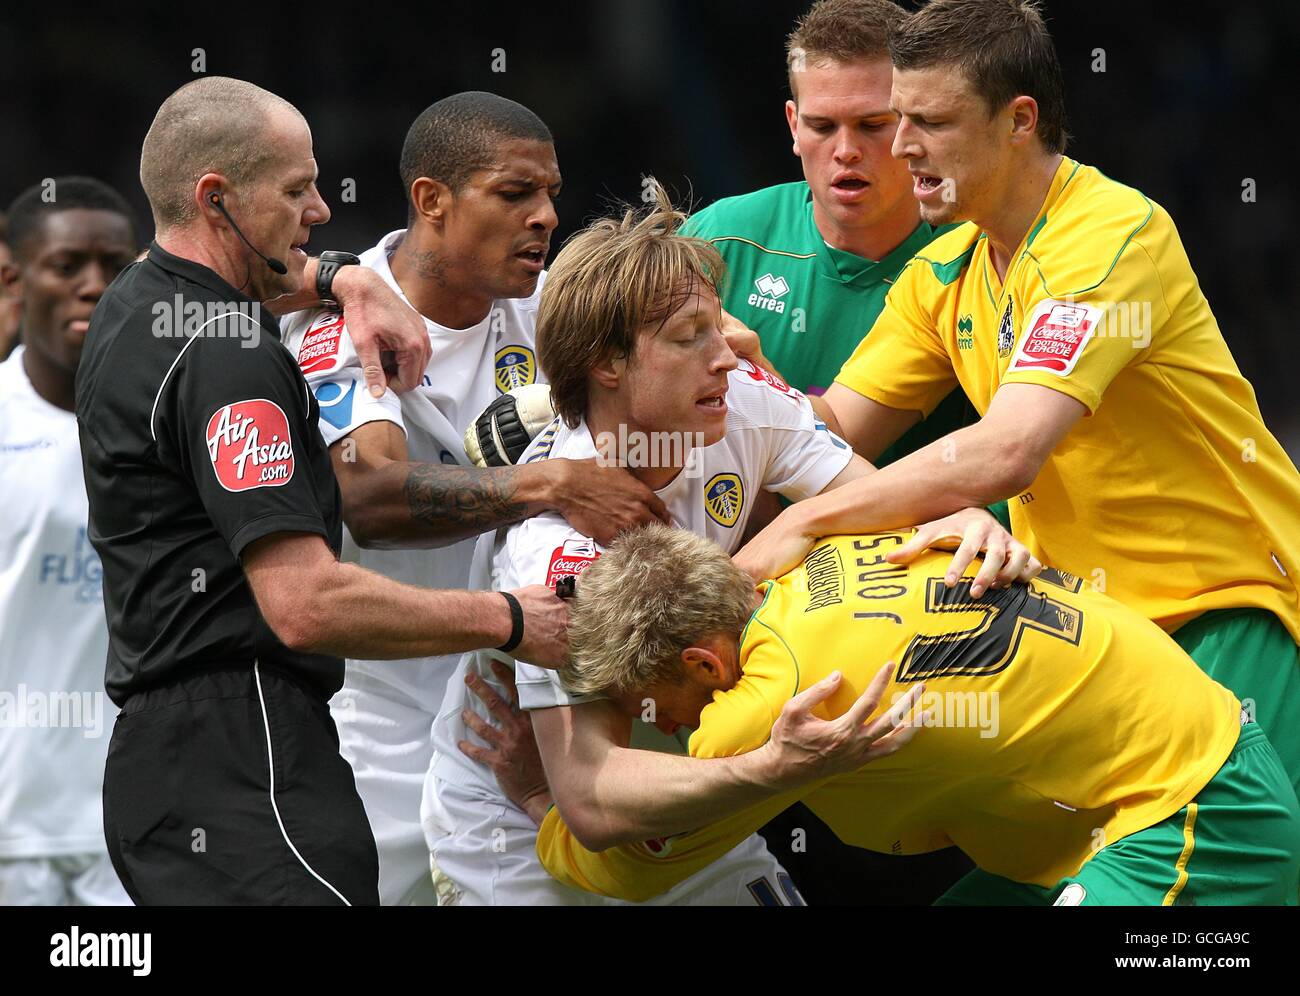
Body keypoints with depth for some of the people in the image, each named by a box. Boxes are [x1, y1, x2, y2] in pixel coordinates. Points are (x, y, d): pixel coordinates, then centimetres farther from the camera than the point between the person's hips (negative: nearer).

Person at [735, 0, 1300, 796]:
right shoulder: (943, 273, 8)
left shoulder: (1114, 233, -20)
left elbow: (1005, 454, -30)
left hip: (1226, 605, -8)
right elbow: (835, 428, 9)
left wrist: (804, 522, -27)